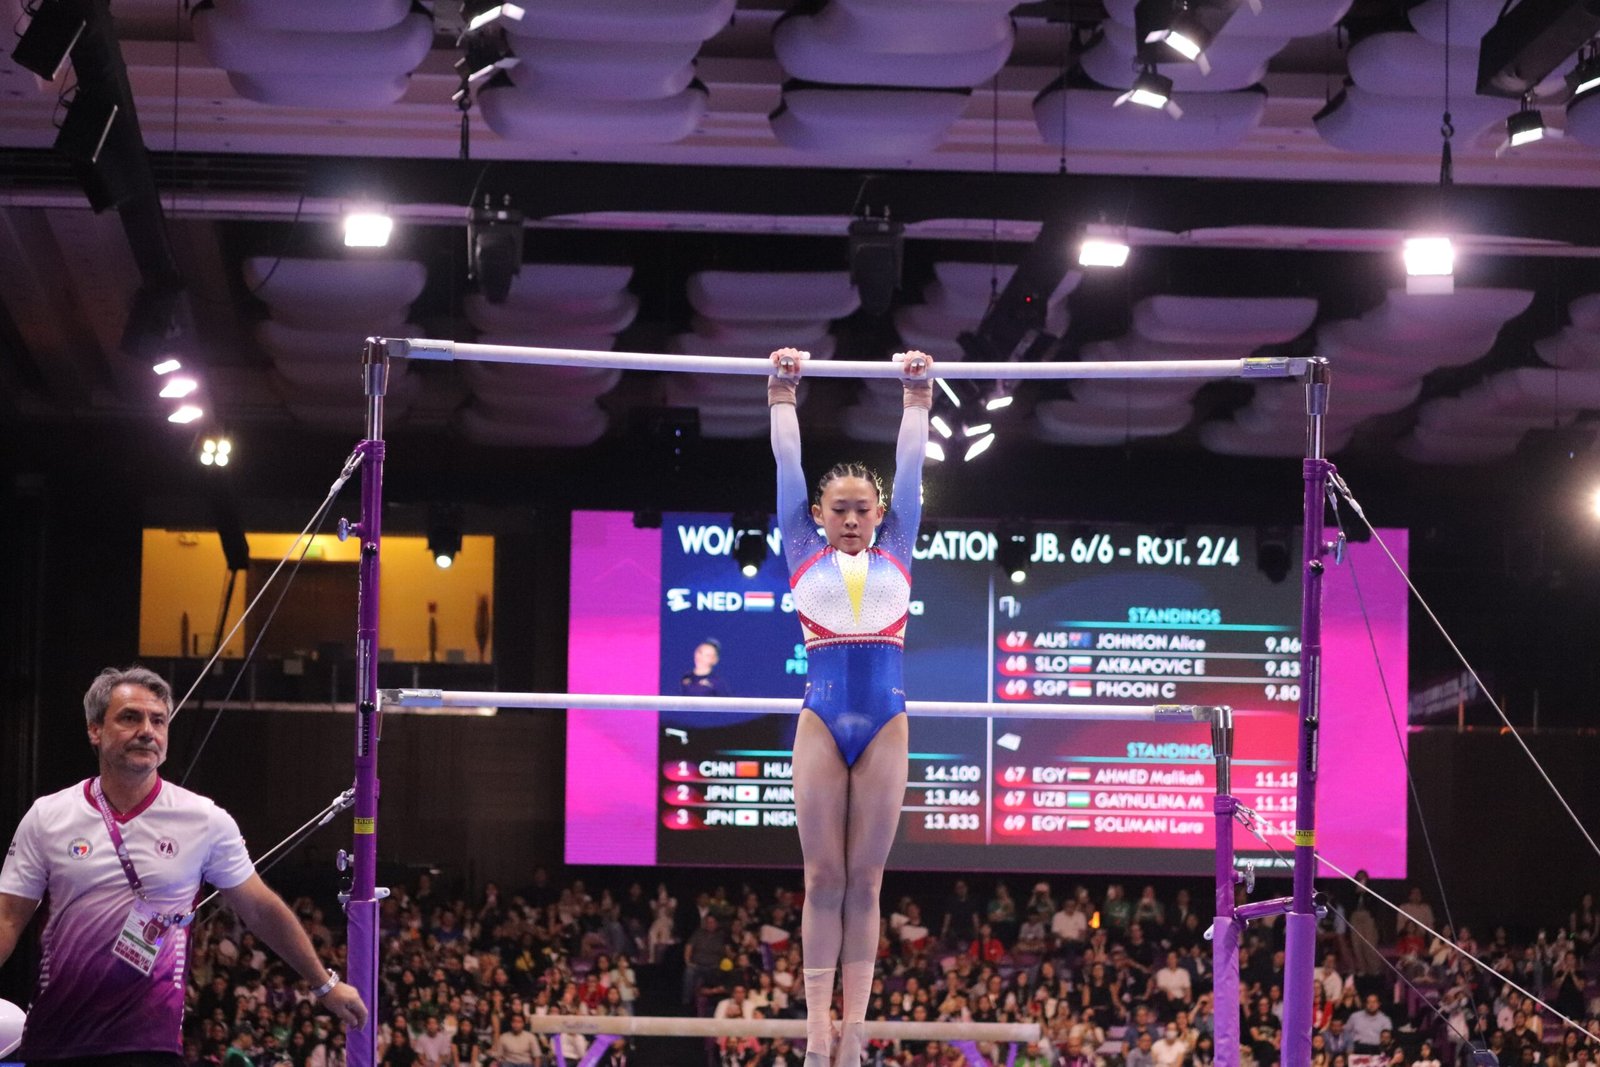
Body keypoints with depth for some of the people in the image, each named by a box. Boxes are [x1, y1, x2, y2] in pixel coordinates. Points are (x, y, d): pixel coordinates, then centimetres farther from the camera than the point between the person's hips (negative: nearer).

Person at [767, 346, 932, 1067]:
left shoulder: (894, 554, 15)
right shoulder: (805, 556, 11)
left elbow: (910, 465, 13)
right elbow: (787, 462, 10)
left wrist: (917, 394, 11)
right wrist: (782, 391, 9)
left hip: (884, 723, 1)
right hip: (822, 720, -1)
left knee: (864, 881, 1)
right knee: (824, 879, -2)